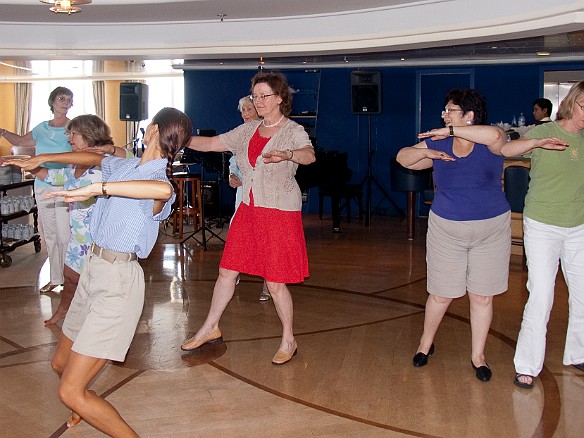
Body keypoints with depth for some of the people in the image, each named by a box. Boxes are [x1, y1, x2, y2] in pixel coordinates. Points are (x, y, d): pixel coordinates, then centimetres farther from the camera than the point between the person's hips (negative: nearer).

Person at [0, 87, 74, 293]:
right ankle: (56, 278, 25)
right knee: (49, 235, 12)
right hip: (42, 188, 6)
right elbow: (20, 141, 26)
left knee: (65, 236, -7)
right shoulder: (42, 129, 11)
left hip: (65, 189, -5)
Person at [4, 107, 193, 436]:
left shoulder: (156, 179, -18)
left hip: (119, 279, -9)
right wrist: (40, 160, 35)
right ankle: (87, 407, 56)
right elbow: (95, 158, 29)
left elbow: (163, 190, -45)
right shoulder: (125, 166, 6)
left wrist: (96, 188, -42)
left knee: (71, 392, -10)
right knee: (61, 363, 27)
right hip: (94, 270, 9)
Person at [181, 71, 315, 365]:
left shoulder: (293, 131, -10)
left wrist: (287, 155, -51)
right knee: (226, 271, 11)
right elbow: (210, 143, 12)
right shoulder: (248, 130, 9)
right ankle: (210, 328, 28)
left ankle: (288, 341, 17)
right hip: (248, 210, 6)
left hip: (280, 212, -6)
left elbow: (309, 155, -30)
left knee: (275, 283, -2)